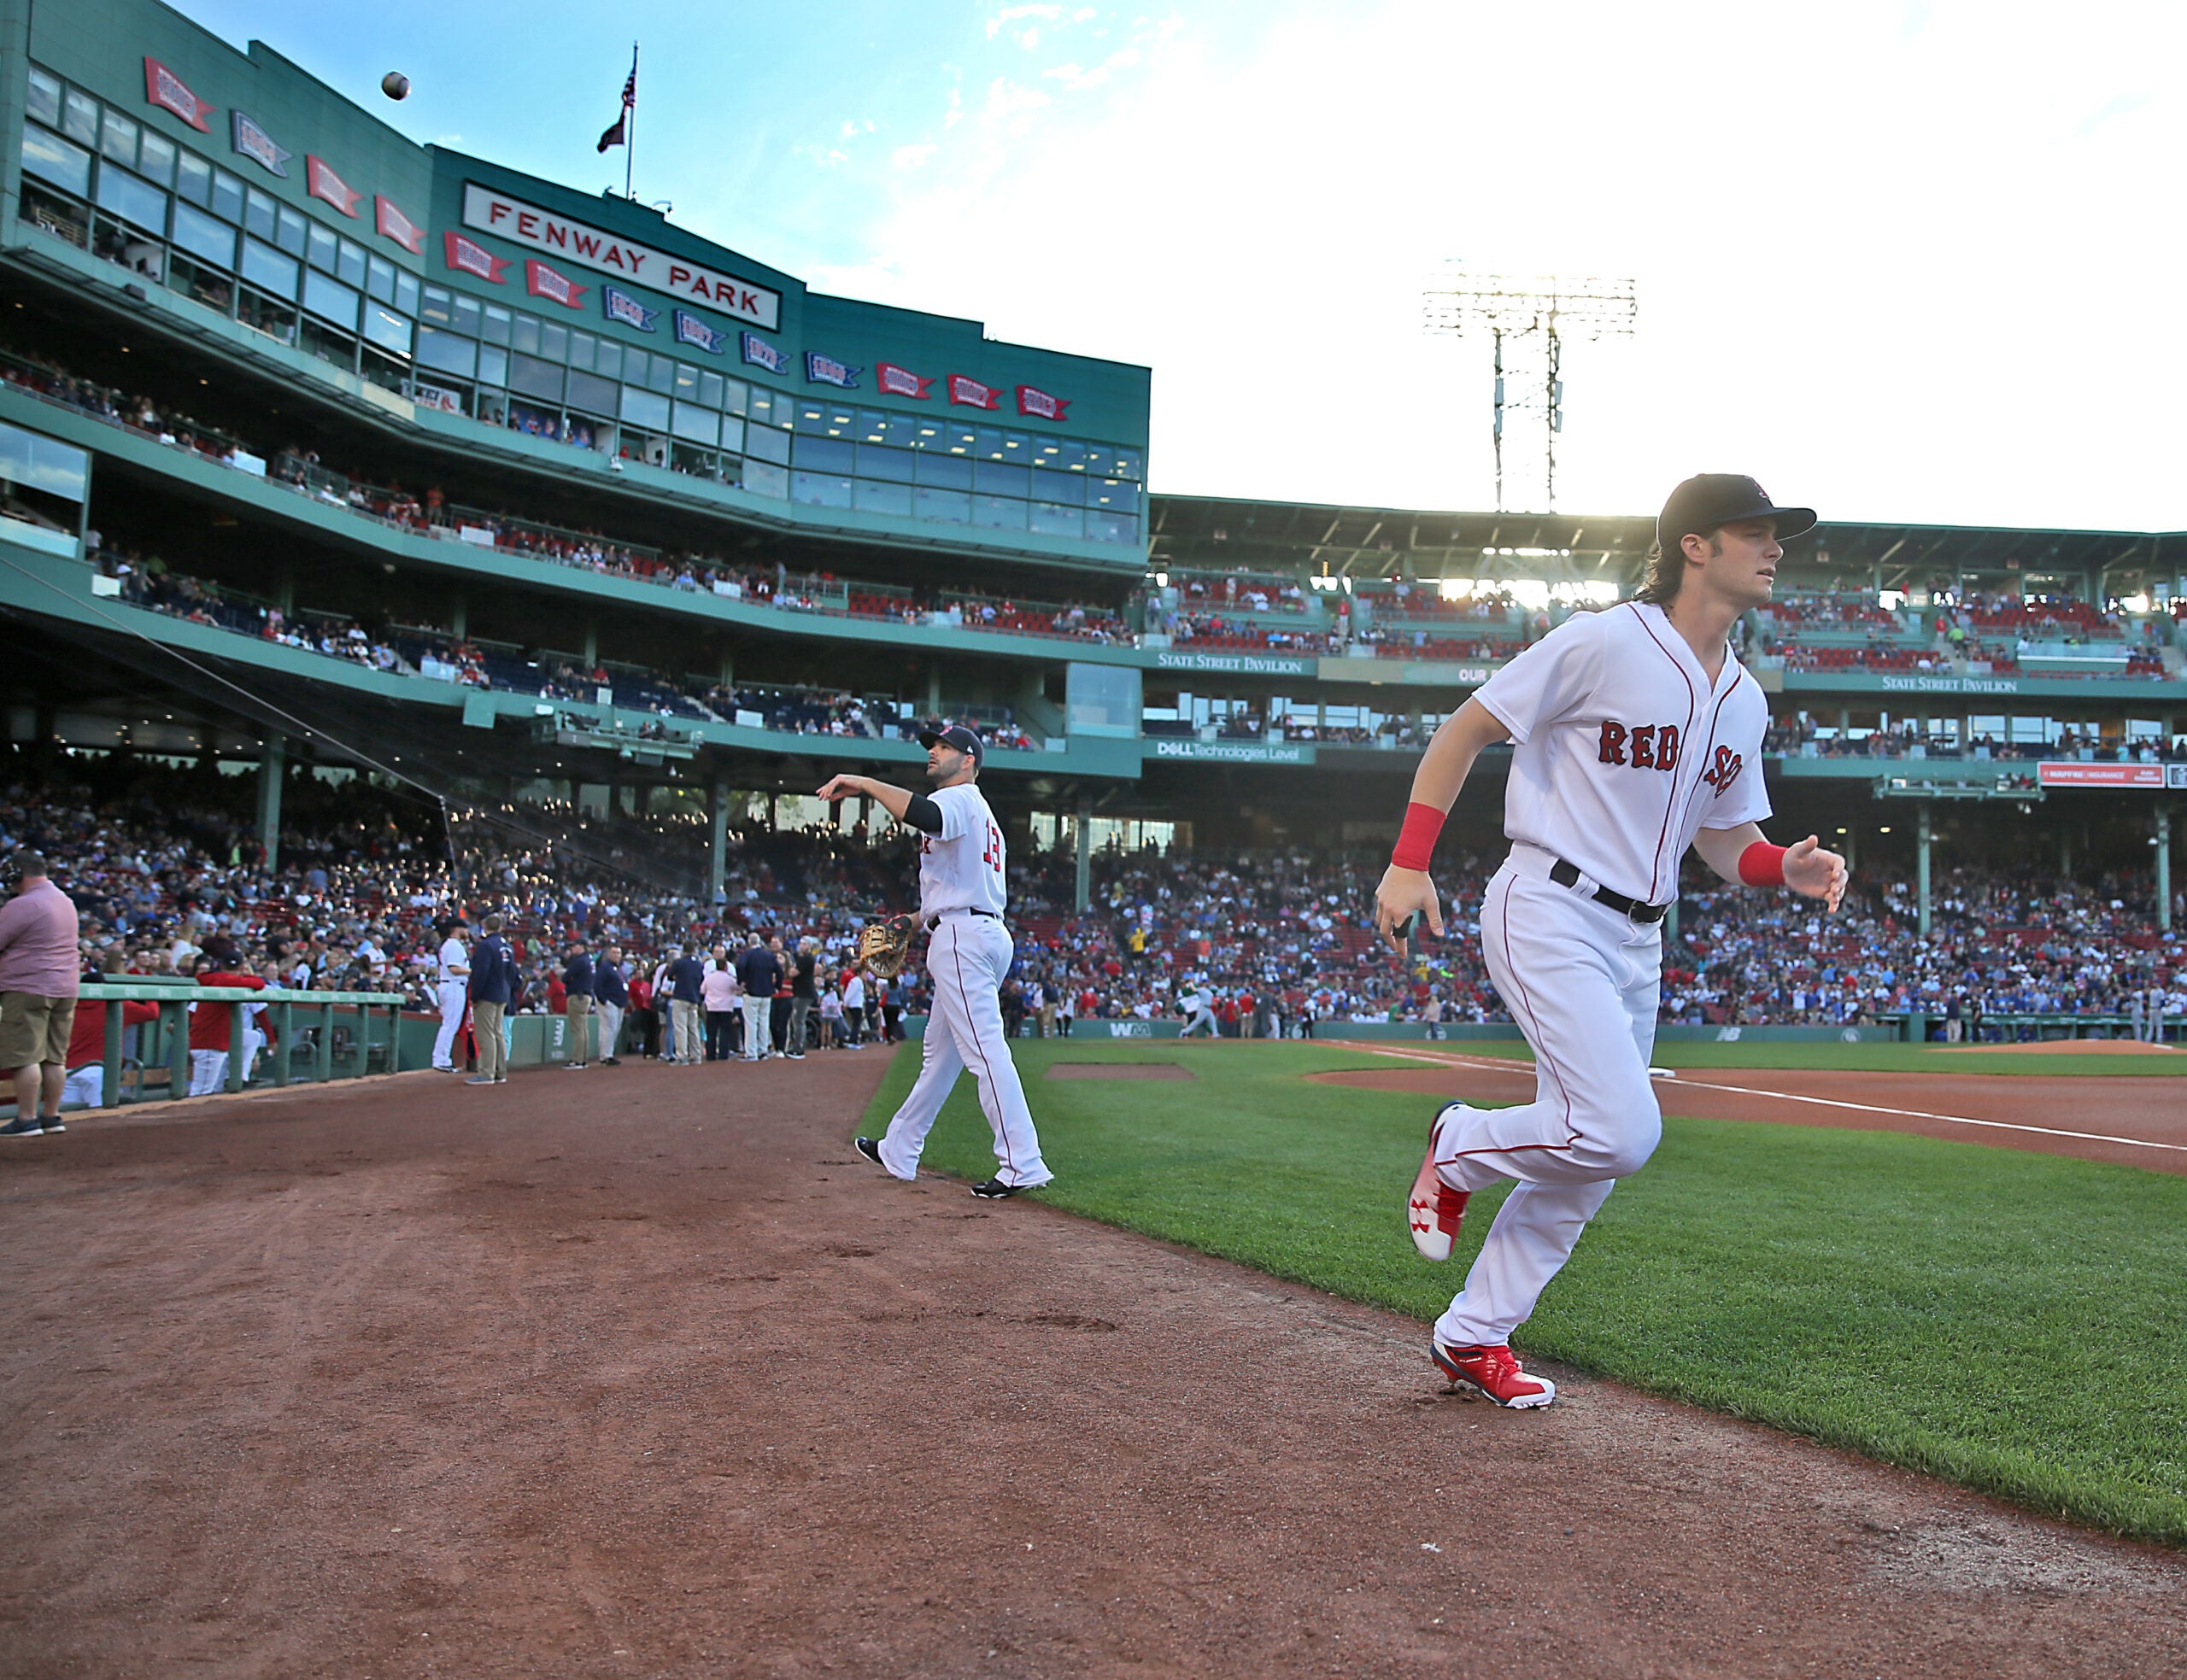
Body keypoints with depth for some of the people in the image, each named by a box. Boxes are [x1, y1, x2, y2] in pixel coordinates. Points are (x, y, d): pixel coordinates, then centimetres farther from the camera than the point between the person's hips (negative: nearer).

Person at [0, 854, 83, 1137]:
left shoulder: (24, 905, -14)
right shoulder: (66, 901, 13)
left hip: (29, 989, -8)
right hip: (66, 988, 8)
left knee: (26, 1055, -4)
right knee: (55, 1057, 11)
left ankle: (26, 1119, -3)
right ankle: (51, 1116, 16)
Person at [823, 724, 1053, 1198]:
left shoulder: (959, 798, -6)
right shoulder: (975, 811, 27)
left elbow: (924, 815, -32)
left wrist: (864, 783, -25)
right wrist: (915, 920, 26)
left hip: (963, 937, -11)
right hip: (984, 934, 11)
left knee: (985, 1049, -15)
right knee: (939, 1050, 16)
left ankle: (1023, 1164, -18)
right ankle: (899, 1152, 28)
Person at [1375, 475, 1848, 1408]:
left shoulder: (1745, 701, 12)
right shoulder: (1605, 643, -11)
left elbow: (1723, 840, 19)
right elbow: (1464, 730, -8)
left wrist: (1788, 867, -4)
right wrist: (1408, 863, -17)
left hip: (1638, 944, 8)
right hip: (1550, 917, -8)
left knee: (1588, 1166, 8)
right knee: (1621, 1133, -20)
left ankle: (1472, 1337, 22)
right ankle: (1460, 1146, 9)